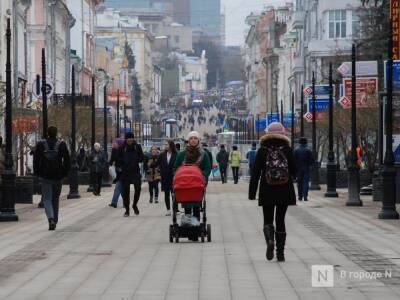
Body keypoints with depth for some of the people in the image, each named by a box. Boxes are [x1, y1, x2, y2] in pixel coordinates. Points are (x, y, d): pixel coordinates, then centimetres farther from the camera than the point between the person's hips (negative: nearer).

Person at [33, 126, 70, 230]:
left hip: (45, 176, -1)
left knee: (47, 199, 0)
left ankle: (51, 218, -23)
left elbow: (36, 160, 2)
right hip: (58, 176, 1)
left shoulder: (40, 144, 0)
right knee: (55, 199, 15)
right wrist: (65, 172, 5)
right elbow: (67, 160, -3)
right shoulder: (62, 145, -1)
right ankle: (54, 220, 21)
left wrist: (37, 173, 10)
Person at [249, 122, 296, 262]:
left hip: (267, 192, -1)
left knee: (268, 220, 10)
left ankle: (270, 240, -20)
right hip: (284, 191, 1)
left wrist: (252, 193, 0)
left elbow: (255, 173, -4)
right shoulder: (287, 150, -2)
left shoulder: (262, 151, -3)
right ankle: (280, 253, 6)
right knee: (280, 220, 9)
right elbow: (294, 171, 0)